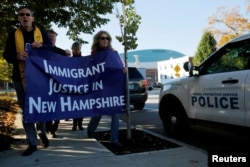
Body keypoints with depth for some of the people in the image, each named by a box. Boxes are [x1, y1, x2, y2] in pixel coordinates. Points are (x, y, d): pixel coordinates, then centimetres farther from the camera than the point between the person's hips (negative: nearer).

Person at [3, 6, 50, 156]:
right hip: (21, 78, 1)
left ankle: (43, 132, 32)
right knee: (26, 110, 5)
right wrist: (17, 55, -19)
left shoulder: (42, 33, 8)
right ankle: (32, 143, 15)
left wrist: (41, 46, -19)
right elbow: (7, 55, 3)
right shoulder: (13, 35, 9)